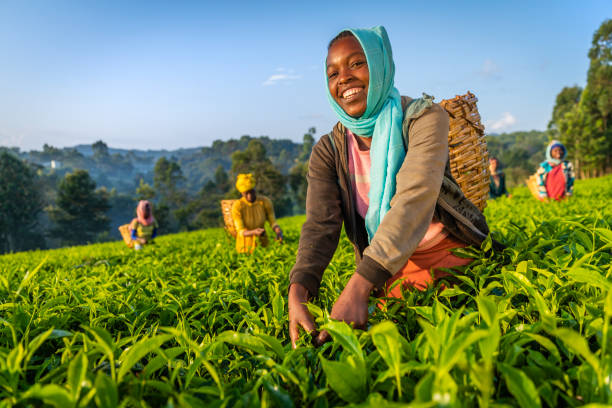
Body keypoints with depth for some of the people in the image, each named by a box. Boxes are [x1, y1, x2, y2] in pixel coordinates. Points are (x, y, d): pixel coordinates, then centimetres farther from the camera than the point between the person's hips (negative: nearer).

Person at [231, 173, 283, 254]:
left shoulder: (266, 201, -15)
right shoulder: (237, 206, -21)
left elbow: (273, 223, -10)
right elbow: (241, 232, -22)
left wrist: (279, 232, -32)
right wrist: (254, 232, -42)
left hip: (261, 243, 2)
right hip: (245, 244, -2)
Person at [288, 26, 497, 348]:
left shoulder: (423, 117, -14)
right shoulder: (327, 152, -3)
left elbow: (415, 199, -30)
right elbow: (320, 226, -16)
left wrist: (357, 288, -43)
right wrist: (298, 292, -38)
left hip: (451, 253, -1)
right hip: (387, 271, 2)